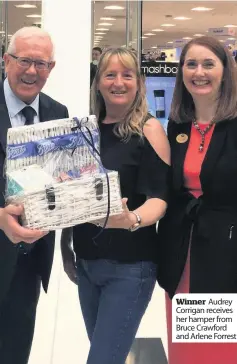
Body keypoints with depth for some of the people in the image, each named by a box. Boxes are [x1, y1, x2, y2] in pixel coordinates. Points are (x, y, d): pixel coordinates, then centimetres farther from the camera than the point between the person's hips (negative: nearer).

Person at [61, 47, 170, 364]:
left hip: (129, 266, -5)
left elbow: (159, 196, -14)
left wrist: (132, 219, -34)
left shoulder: (149, 129, -9)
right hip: (86, 261, 5)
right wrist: (65, 246, 10)